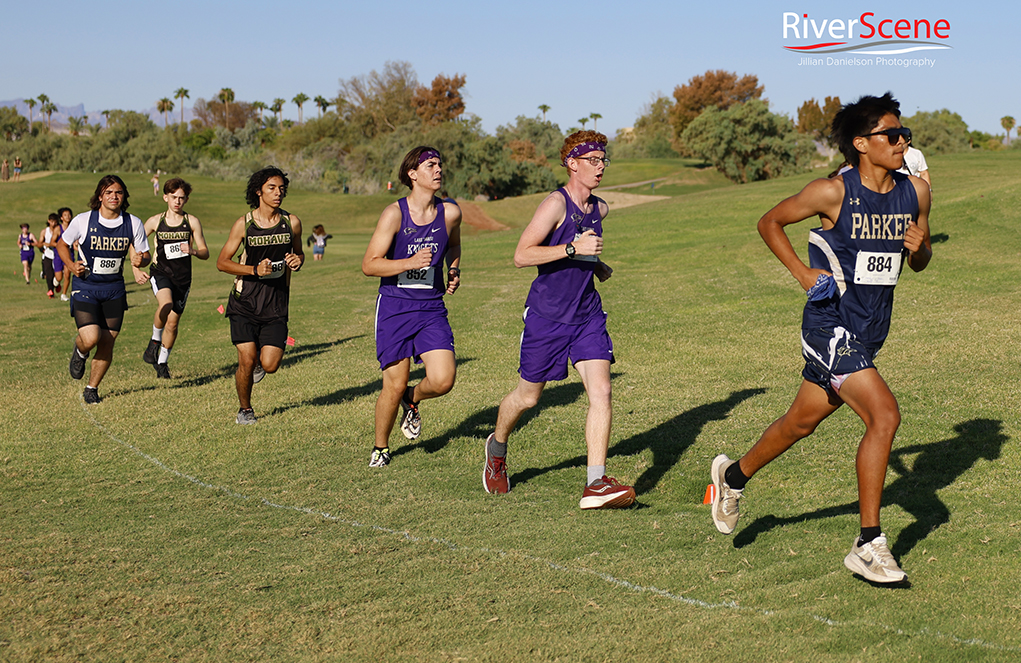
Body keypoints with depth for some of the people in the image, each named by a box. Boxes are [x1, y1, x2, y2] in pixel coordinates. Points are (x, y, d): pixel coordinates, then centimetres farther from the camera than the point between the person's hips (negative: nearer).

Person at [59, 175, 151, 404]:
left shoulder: (133, 223, -4)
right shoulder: (83, 221, -9)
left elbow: (144, 255, 6)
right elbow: (62, 244, 7)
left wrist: (140, 260, -18)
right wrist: (71, 265, -11)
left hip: (114, 290, 3)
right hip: (85, 288, -2)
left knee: (107, 345, 4)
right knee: (91, 338, -19)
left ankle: (92, 388, 26)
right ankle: (80, 352, 20)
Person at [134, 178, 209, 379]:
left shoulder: (192, 222, 0)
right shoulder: (155, 221, 1)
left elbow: (205, 253, 1)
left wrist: (193, 251, -21)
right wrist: (136, 270, -1)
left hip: (182, 277, 1)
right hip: (160, 272, -1)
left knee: (173, 321, 4)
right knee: (165, 305, -31)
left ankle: (162, 362, 23)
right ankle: (154, 341, -6)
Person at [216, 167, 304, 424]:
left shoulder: (292, 222, 1)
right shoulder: (244, 224, -5)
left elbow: (298, 253, 19)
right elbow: (222, 262, -2)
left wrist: (297, 260, -7)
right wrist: (255, 270, -16)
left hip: (276, 304, 2)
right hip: (245, 303, -2)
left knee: (270, 365, -7)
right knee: (247, 362, -7)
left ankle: (260, 357, 31)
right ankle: (244, 409, 19)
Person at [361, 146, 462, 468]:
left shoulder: (450, 213, 1)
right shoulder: (394, 214, -10)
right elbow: (369, 265, -11)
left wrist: (454, 270, 9)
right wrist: (410, 262, -22)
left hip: (432, 308, 3)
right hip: (395, 307, -3)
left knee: (443, 380, -13)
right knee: (394, 386, -1)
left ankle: (412, 400, 23)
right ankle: (380, 447, 24)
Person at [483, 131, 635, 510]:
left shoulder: (599, 209, 7)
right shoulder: (556, 204, -15)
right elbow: (521, 255, -22)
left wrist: (596, 263, 12)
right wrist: (574, 248, -28)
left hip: (587, 315, 5)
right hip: (546, 317, -5)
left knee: (601, 393, -12)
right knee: (528, 397, 10)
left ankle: (595, 484, -14)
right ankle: (497, 447, 41)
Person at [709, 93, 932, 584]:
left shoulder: (915, 192, 4)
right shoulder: (834, 192, -13)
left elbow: (919, 263, 16)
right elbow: (770, 222, 1)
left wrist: (918, 246, -7)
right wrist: (802, 272, -8)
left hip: (870, 331, 7)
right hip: (831, 326, -7)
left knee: (802, 422, 19)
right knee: (884, 415, -21)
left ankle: (734, 475, 45)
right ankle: (868, 545, -12)